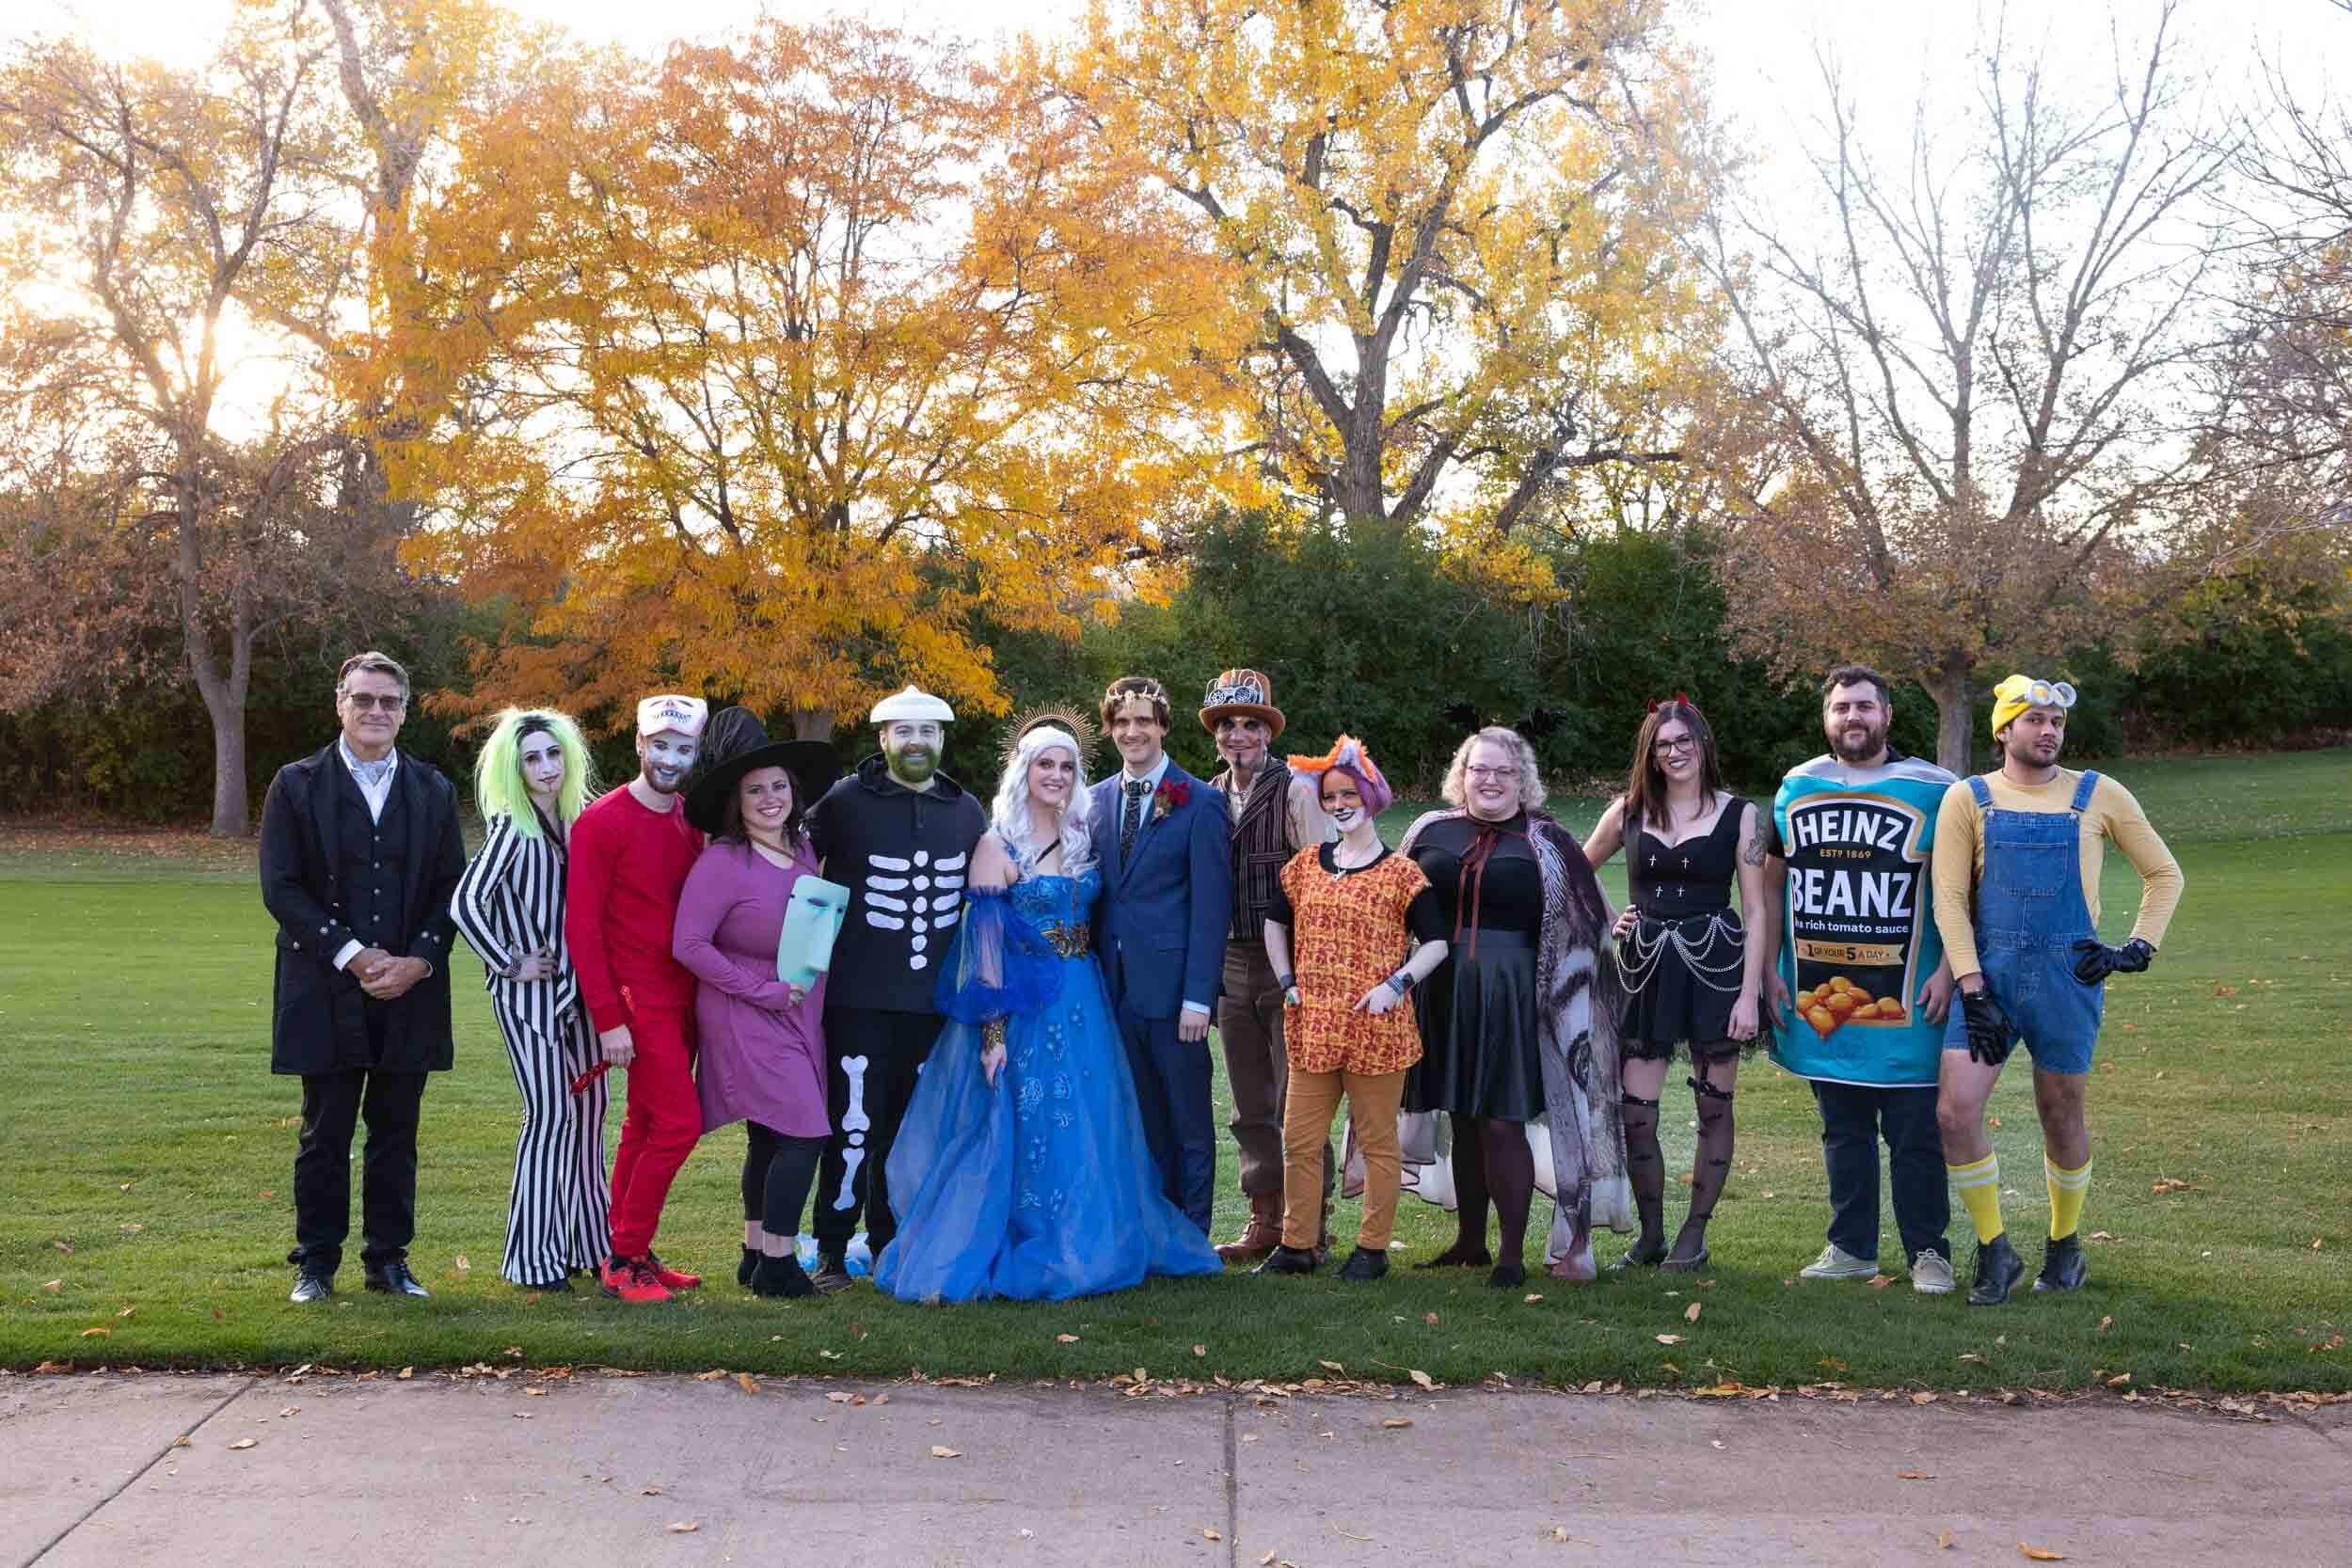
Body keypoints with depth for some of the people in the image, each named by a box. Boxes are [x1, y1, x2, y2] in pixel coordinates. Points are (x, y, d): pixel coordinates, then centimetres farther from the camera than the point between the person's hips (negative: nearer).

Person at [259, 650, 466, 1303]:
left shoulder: (433, 791, 9)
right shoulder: (297, 785, 1)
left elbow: (451, 888, 7)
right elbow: (281, 888, -5)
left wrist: (417, 960, -8)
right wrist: (353, 954, -14)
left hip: (410, 991, 2)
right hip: (327, 994, -2)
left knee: (396, 1132, 9)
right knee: (324, 1134, 5)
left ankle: (389, 1259, 19)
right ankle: (316, 1263, 17)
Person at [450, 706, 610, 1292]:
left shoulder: (574, 822, 9)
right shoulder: (511, 826, -10)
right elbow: (465, 903, -20)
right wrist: (509, 963, -14)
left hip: (575, 983, 7)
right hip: (528, 991, -7)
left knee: (587, 1108, 10)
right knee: (550, 1113, -7)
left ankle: (587, 1241, 21)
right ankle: (535, 1257, 3)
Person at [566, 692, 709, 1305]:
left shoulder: (690, 823, 11)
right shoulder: (602, 823, -10)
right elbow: (581, 926, -12)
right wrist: (608, 1018, -15)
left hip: (683, 998, 7)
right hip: (638, 1001, -7)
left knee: (645, 1125, 12)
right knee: (679, 1122, -10)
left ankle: (626, 1256, 21)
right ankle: (624, 1259, 2)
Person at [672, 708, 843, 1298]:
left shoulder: (803, 845, 4)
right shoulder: (722, 862, -16)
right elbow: (688, 945, -16)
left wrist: (811, 978, 5)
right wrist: (762, 990, -15)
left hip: (798, 1013, 7)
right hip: (747, 1019, -7)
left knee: (769, 1138, 15)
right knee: (804, 1132, -12)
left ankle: (756, 1256, 28)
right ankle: (777, 1264, -1)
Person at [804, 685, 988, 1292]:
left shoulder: (967, 811, 9)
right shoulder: (844, 802, -4)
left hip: (931, 1000, 4)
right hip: (858, 998, -4)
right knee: (853, 1127, -5)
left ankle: (892, 1244, 24)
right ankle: (832, 1251, 9)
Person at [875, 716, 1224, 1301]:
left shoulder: (1081, 839, 9)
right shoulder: (998, 845, -7)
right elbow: (982, 943, -11)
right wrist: (992, 1031, -16)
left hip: (1082, 1007, 6)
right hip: (1022, 1009, -5)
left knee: (1085, 1135, 11)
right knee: (1022, 1135, -1)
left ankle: (1081, 1248, 26)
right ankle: (1012, 1256, 11)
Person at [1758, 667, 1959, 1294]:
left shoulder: (1932, 790, 0)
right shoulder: (1796, 788, 9)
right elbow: (1772, 884, 14)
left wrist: (1947, 969, -8)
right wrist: (1769, 969, 8)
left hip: (1904, 999, -3)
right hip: (1816, 996, 3)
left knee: (1915, 1130, 0)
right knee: (1842, 1129, 12)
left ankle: (1927, 1251, 11)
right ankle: (1850, 1247, 22)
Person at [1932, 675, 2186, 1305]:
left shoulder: (2097, 795, 5)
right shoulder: (1967, 799, 3)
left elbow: (2165, 875, 14)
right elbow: (1950, 899, -1)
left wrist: (2138, 950, 3)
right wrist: (1972, 990, -8)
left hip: (2069, 975, 0)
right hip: (1990, 972, 0)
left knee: (2061, 1117, 8)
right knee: (1955, 1111, -10)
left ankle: (2064, 1245, 31)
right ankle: (1995, 1251, 7)